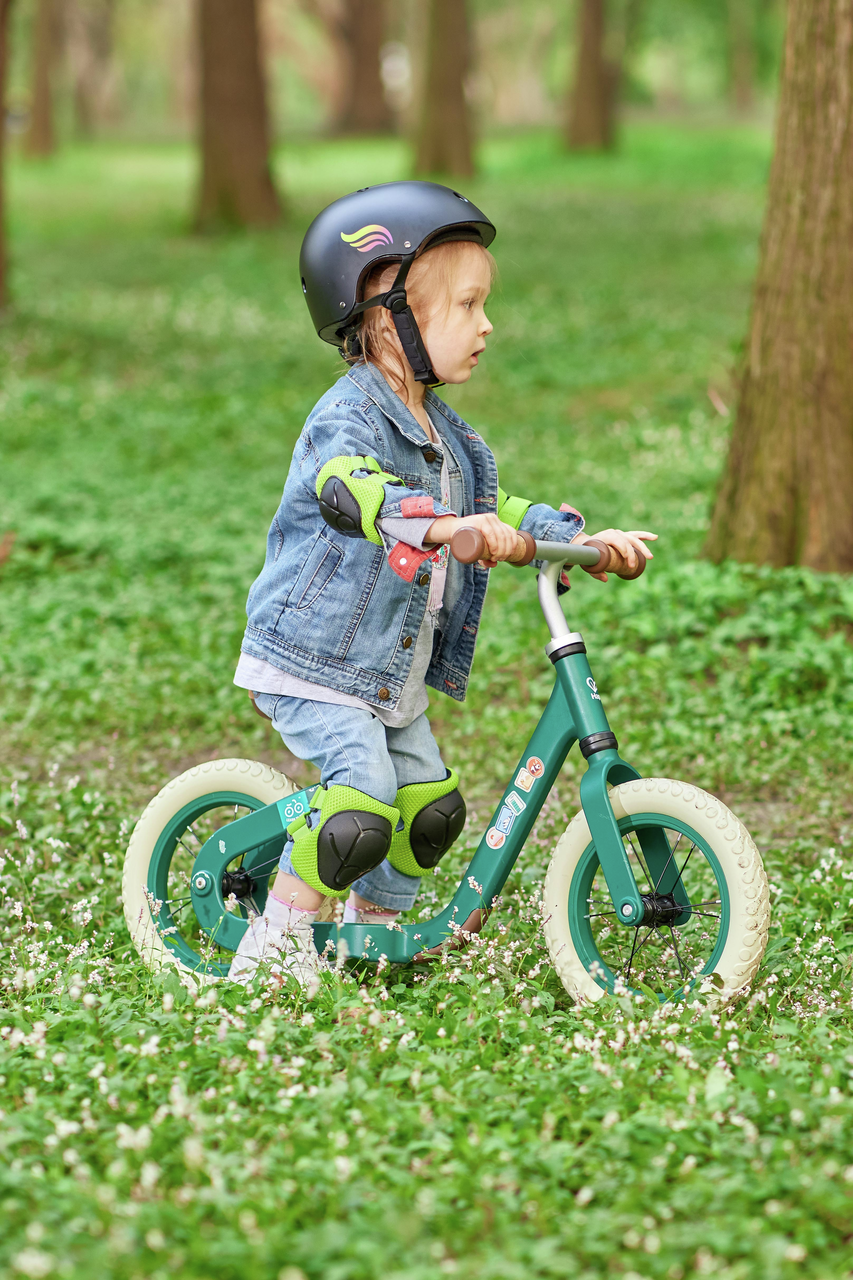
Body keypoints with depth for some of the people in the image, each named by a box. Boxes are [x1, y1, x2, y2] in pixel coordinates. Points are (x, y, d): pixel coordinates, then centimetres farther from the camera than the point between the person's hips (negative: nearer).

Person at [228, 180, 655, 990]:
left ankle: (373, 931, 27)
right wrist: (442, 524, -56)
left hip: (394, 674, 9)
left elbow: (494, 514, 21)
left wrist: (583, 538, 6)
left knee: (431, 809, 7)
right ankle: (277, 945, -7)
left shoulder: (441, 432, 11)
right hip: (314, 662, -9)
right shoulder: (348, 416, -19)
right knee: (362, 806, -21)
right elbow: (348, 490, -40)